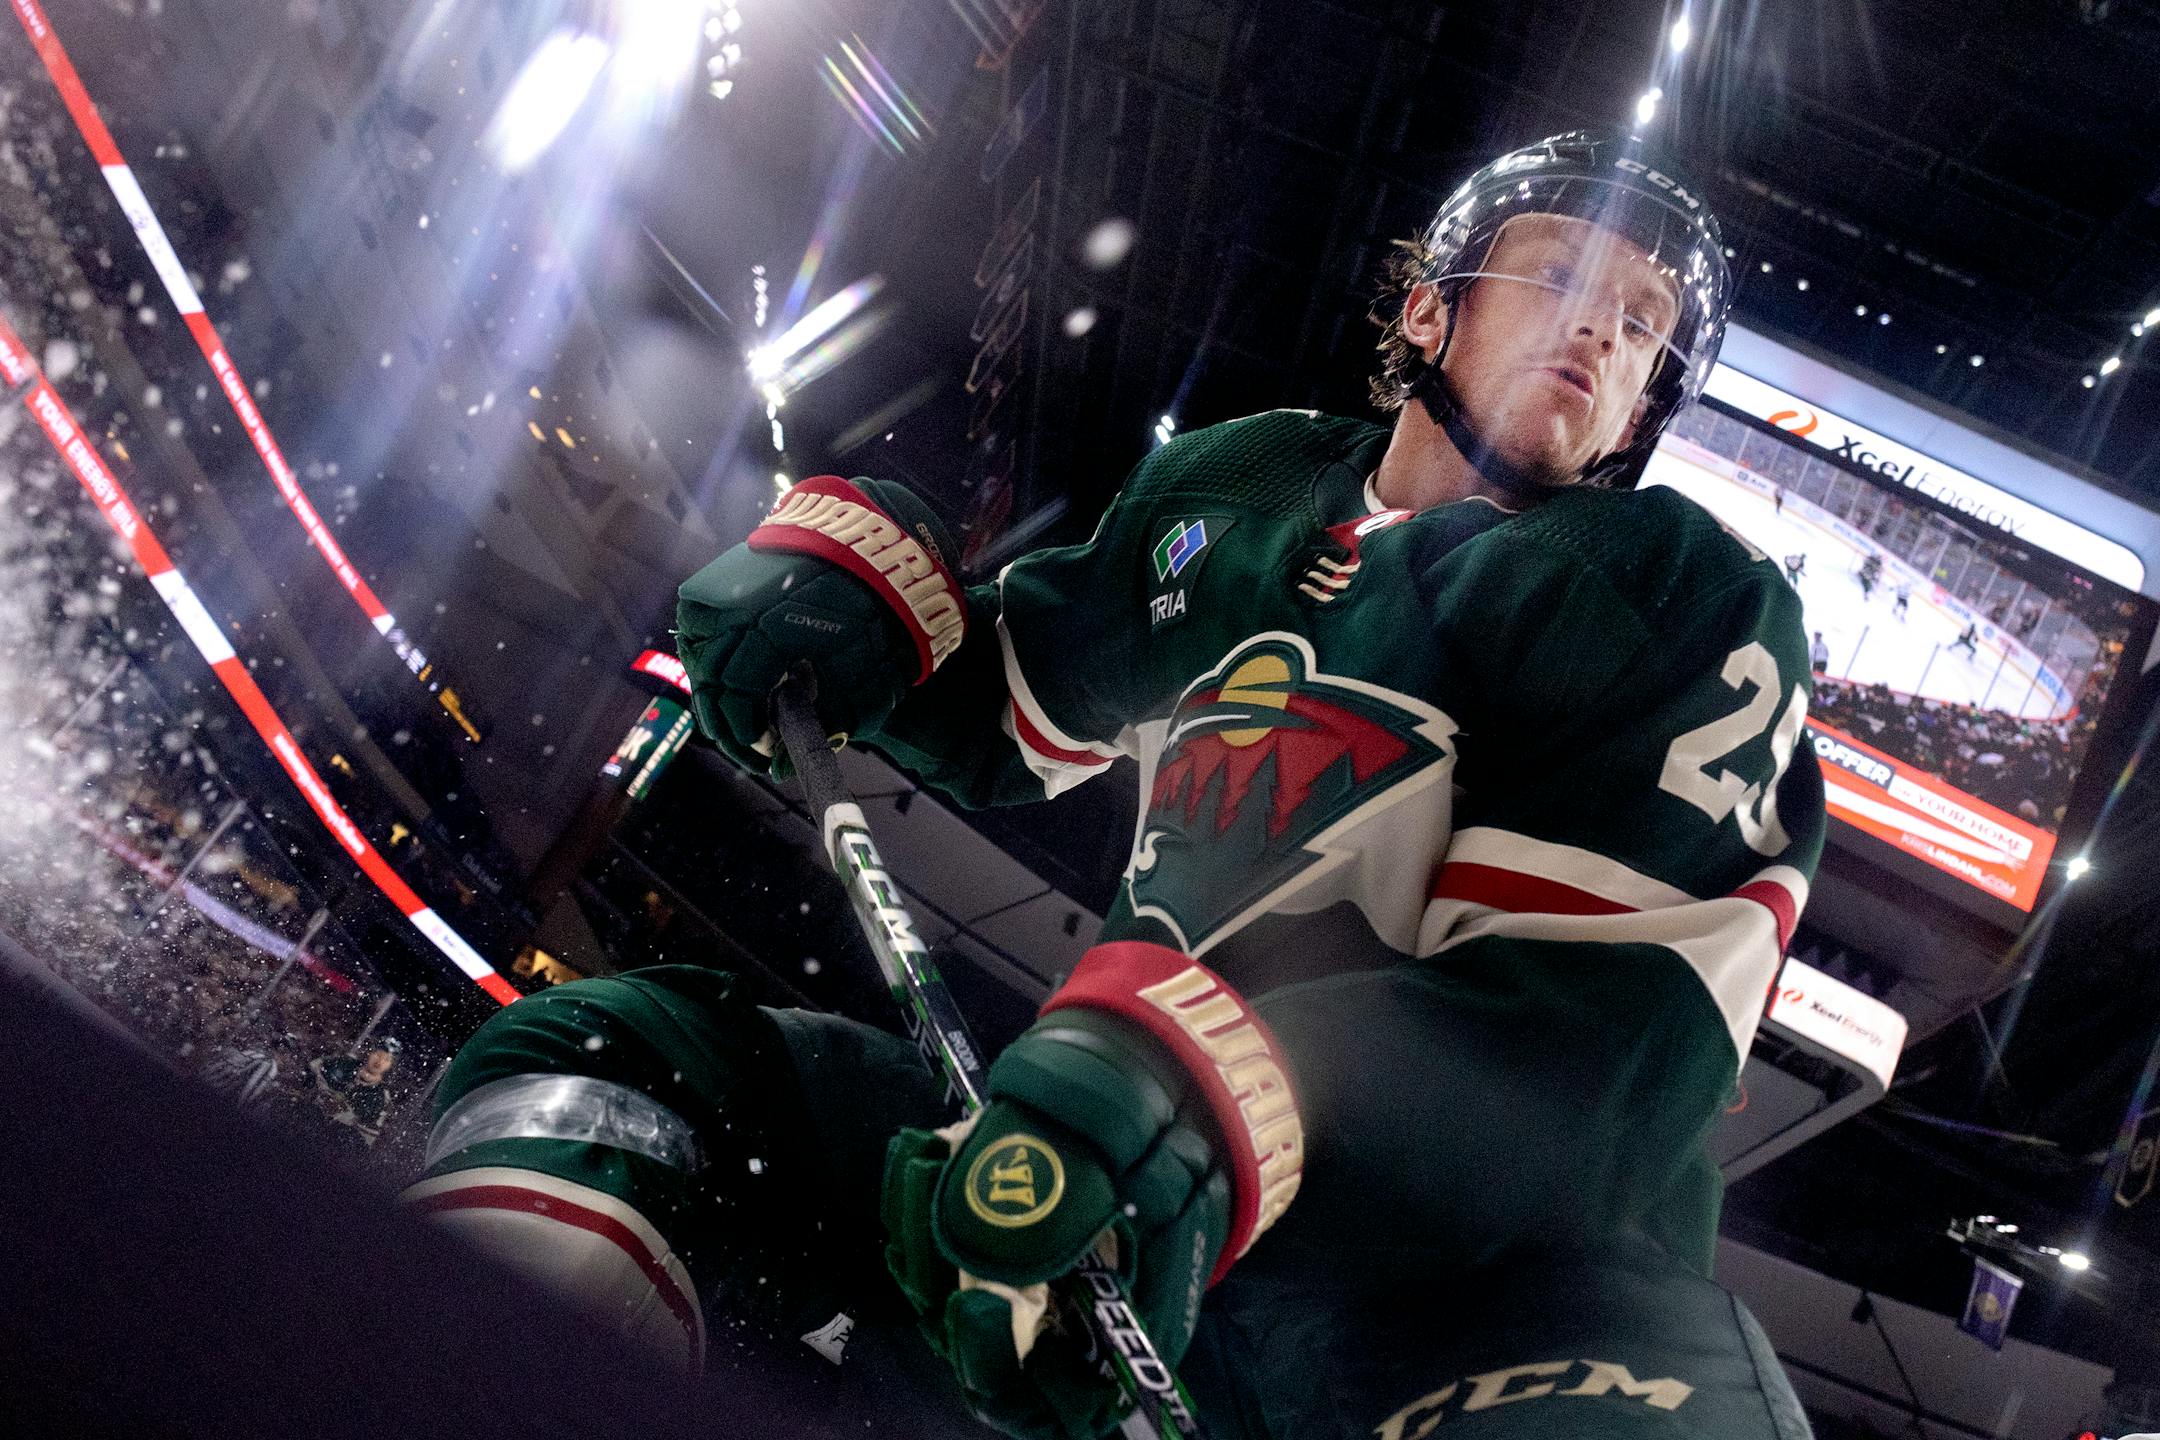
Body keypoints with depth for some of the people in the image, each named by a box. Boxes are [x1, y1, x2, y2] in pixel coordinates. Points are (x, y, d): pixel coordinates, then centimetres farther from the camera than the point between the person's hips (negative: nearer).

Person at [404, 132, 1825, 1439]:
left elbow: (1611, 1018, -15)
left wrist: (1232, 1102, -32)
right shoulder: (1242, 486, 14)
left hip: (1495, 1264, -4)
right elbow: (999, 721, 25)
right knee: (607, 1052, -6)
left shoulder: (1699, 604, 0)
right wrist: (856, 555, 4)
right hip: (1136, 1162, 5)